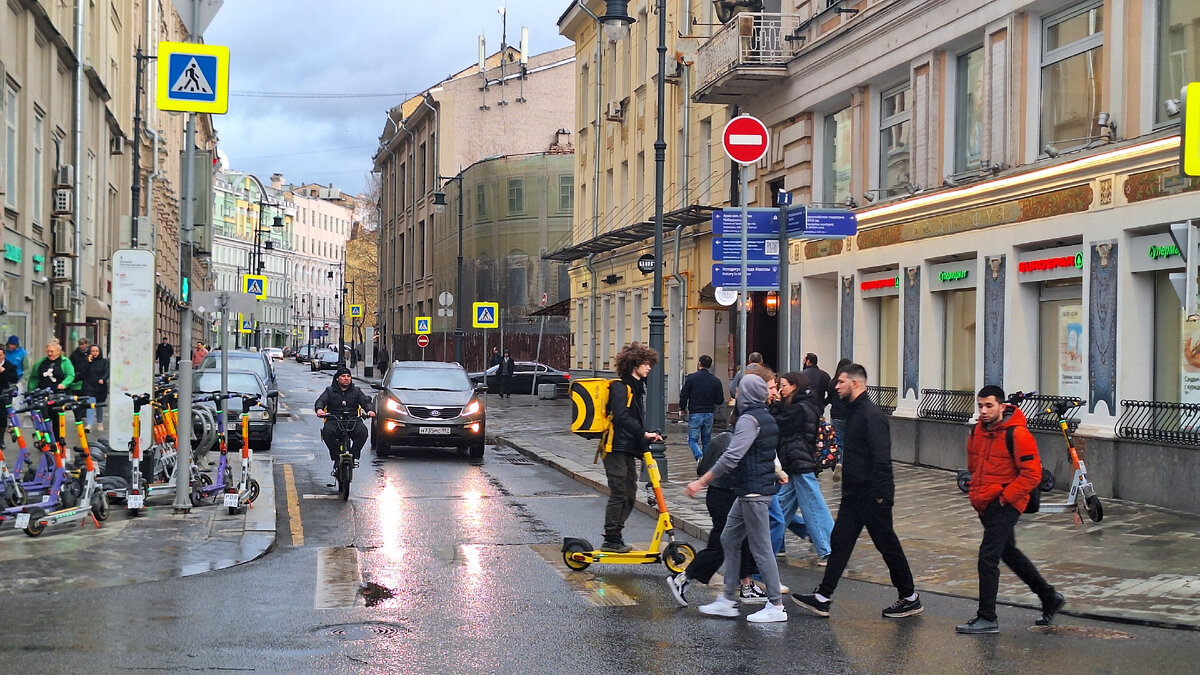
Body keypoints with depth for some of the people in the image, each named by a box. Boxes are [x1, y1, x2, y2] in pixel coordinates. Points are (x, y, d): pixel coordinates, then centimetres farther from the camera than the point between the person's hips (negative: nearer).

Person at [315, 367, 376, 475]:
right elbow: (320, 401, 0)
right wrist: (319, 409, -25)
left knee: (362, 431, -32)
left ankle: (354, 455, -17)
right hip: (334, 420, -1)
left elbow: (365, 401, 6)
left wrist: (370, 410, -18)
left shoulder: (356, 391, 20)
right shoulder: (330, 391, 15)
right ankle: (336, 457, -24)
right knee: (327, 432, -35)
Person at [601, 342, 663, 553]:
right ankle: (611, 540, -1)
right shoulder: (620, 387, -12)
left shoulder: (637, 387, 19)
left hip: (628, 449, 10)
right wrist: (644, 433, -29)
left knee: (630, 493, 11)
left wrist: (647, 437, 12)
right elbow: (621, 416, -25)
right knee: (619, 494, -8)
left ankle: (615, 537, 18)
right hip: (616, 447, -10)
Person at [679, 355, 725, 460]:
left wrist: (683, 408, 13)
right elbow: (720, 401, 4)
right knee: (706, 441, 13)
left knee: (692, 439, 3)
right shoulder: (716, 381, 2)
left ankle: (699, 457, -22)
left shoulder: (691, 378, -7)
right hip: (709, 414, 3)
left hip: (695, 413, -3)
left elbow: (683, 396, -5)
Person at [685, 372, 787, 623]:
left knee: (761, 547, -5)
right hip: (751, 491, 10)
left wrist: (701, 481, -23)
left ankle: (776, 605, 0)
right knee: (729, 540, 13)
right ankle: (728, 600, 16)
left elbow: (732, 457, -24)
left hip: (753, 492, -10)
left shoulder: (749, 420, -16)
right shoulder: (766, 418, 14)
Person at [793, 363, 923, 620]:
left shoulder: (872, 415, -19)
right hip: (854, 493, 10)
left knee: (887, 545, 2)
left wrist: (880, 494, -24)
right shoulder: (854, 411, 12)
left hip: (871, 495, -10)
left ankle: (910, 598, 15)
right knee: (839, 541, 7)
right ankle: (823, 598, 9)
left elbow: (881, 458, -23)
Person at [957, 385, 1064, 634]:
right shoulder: (978, 430, 6)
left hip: (1005, 505, -9)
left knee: (988, 557, -11)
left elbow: (1032, 475, -19)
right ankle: (1050, 598, 35)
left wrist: (1004, 497, -17)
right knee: (1009, 553, 19)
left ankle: (987, 619, -4)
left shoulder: (1017, 434, -17)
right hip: (984, 504, 9)